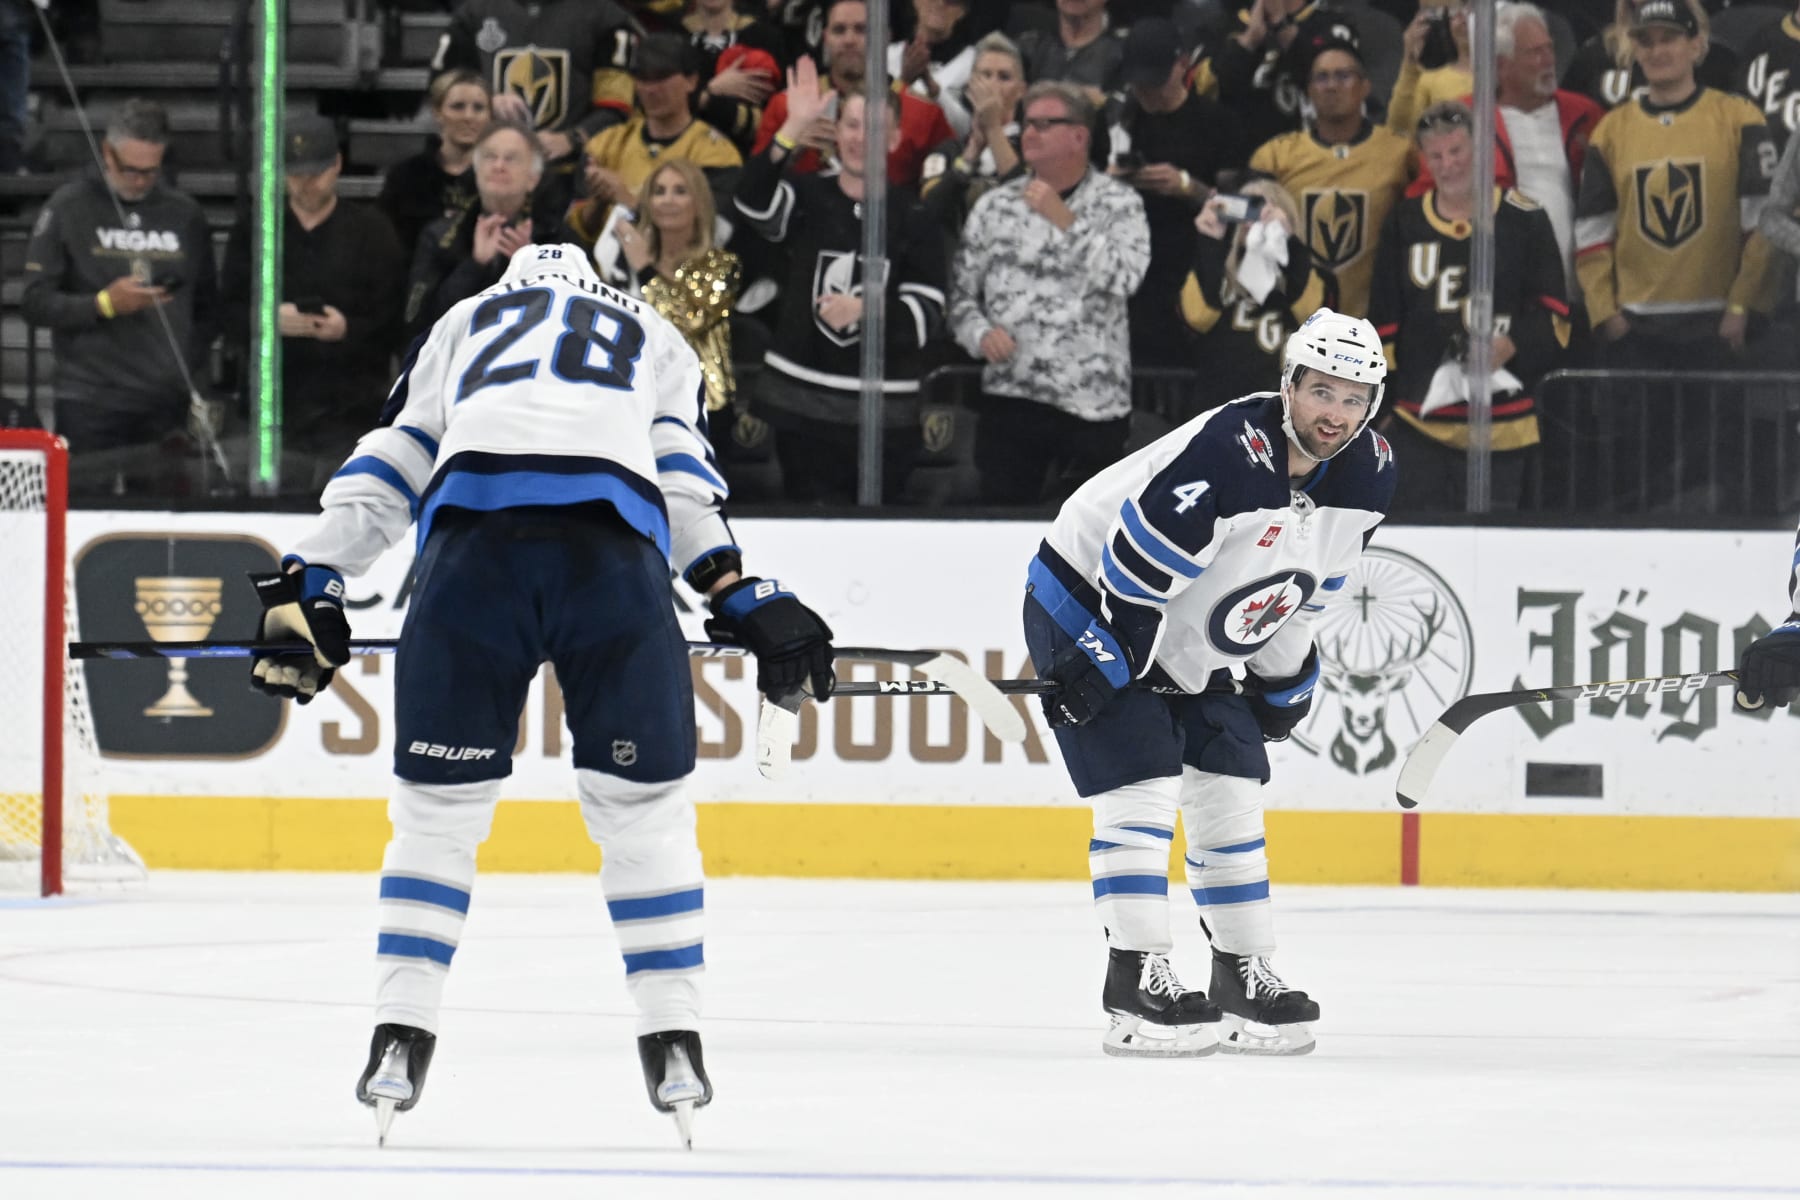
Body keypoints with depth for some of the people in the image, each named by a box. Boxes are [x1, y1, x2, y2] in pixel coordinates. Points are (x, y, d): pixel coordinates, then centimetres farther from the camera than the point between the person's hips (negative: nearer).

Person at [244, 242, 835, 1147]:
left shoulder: (464, 321, 36)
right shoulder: (655, 337, 35)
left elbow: (385, 468, 26)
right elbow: (684, 478, 18)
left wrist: (307, 583, 24)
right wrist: (741, 596, 12)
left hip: (473, 530, 0)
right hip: (615, 541, 0)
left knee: (437, 802, 10)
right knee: (645, 803, 10)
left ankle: (400, 1038, 6)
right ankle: (673, 1046, 8)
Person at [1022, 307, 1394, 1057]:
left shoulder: (1366, 474, -9)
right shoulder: (1225, 456, -35)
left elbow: (1308, 587, 8)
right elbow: (1131, 571, -29)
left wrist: (1286, 677, 13)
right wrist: (1096, 674, -23)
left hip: (1198, 644, 8)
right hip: (1090, 609, -8)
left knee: (1231, 793, 6)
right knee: (1143, 789, -15)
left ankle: (1244, 978, 16)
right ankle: (1135, 984, -14)